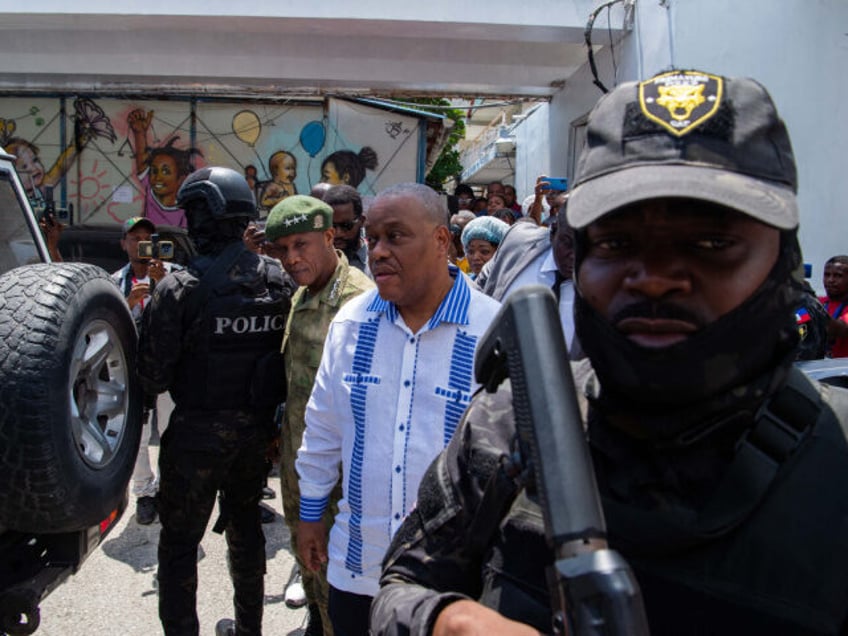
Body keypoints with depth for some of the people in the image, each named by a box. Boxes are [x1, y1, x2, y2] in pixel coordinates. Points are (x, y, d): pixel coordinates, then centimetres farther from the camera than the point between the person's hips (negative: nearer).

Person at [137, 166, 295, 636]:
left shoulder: (181, 287, -18)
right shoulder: (278, 279, -4)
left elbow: (153, 375, -15)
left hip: (197, 433, -5)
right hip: (256, 428, 5)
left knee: (179, 541, 10)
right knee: (245, 526, 22)